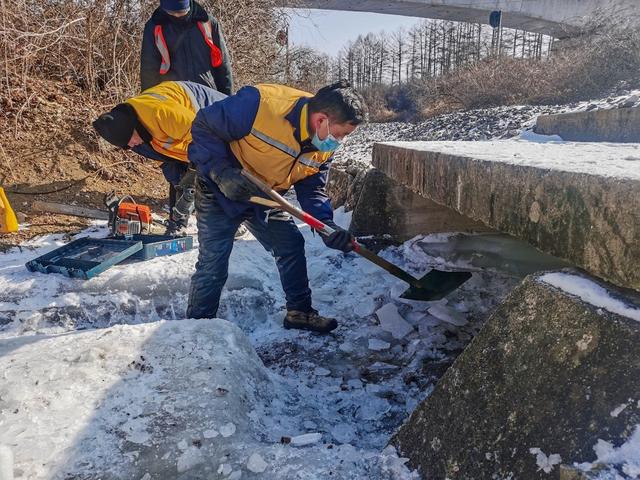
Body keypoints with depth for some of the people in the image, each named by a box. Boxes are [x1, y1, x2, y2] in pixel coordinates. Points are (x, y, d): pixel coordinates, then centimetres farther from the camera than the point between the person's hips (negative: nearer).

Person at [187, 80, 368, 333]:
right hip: (221, 191, -6)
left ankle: (300, 312, 25)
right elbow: (204, 127, -23)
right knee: (213, 262, -7)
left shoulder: (324, 146, -12)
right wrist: (221, 173, -32)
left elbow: (312, 189, -3)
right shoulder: (258, 105, -34)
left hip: (265, 198, 6)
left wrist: (327, 226, -20)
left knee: (292, 246, 8)